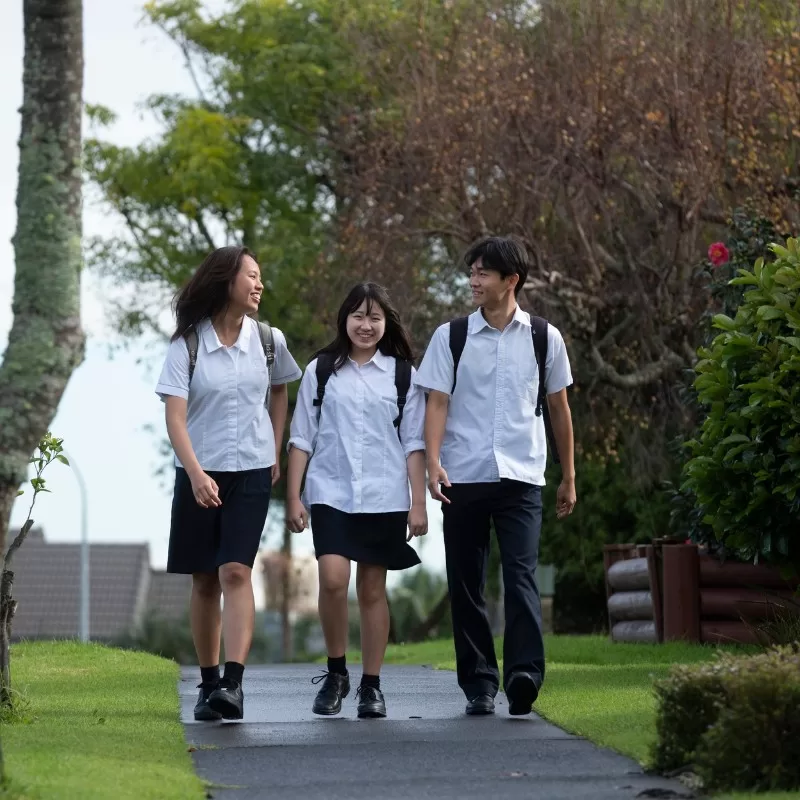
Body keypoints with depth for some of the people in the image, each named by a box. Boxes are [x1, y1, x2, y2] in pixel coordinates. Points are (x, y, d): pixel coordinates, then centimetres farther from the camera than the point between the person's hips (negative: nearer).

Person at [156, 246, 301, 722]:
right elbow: (175, 416, -12)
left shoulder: (268, 340, 2)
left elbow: (279, 393, 21)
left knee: (235, 572, -15)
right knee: (204, 580, 6)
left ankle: (234, 683, -24)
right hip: (200, 474, 0)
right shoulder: (188, 344, -6)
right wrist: (195, 473, -24)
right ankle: (209, 684, 16)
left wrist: (275, 453, 14)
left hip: (253, 473, 0)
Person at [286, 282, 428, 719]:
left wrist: (418, 503, 1)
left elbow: (414, 443, 7)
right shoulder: (321, 371, 6)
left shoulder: (402, 375, 7)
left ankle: (371, 685, 12)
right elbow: (302, 437, 7)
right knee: (333, 579, -17)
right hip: (330, 492, -1)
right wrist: (293, 496, 1)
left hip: (384, 497, 1)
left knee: (373, 588, 3)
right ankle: (335, 672, 1)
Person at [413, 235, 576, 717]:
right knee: (466, 582, 3)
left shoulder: (544, 338, 7)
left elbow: (559, 408, 15)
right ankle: (479, 683, 10)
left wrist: (569, 476, 17)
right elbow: (437, 403, 1)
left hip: (521, 477, -1)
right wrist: (433, 462, -14)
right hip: (463, 478, 1)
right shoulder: (451, 337, 6)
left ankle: (524, 673, -23)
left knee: (521, 573, -15)